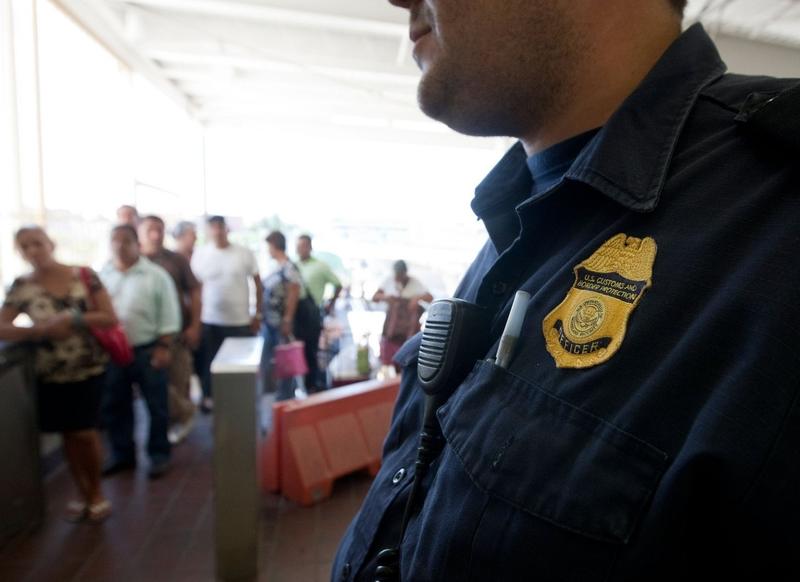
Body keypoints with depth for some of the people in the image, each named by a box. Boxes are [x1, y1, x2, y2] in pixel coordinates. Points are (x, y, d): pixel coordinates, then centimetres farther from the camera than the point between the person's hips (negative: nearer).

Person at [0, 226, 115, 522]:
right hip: (51, 374, 2)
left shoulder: (84, 276, -7)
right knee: (68, 434, 11)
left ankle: (96, 492, 22)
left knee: (85, 432, -1)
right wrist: (41, 330, -21)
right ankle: (82, 492, 31)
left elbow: (110, 319, -9)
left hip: (89, 368, -2)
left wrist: (73, 320, -21)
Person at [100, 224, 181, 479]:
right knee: (114, 407, 15)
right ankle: (122, 455, 31)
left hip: (147, 351, -4)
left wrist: (164, 347, -11)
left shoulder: (155, 275, -7)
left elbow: (168, 315, -7)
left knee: (156, 406, 6)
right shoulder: (101, 276, 5)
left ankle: (159, 455, 21)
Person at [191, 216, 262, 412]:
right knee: (209, 362, 9)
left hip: (240, 321, 0)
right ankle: (208, 397, 26)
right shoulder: (200, 254, 0)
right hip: (209, 321, 1)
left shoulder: (245, 253, -2)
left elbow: (258, 284, 4)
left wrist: (258, 314, 2)